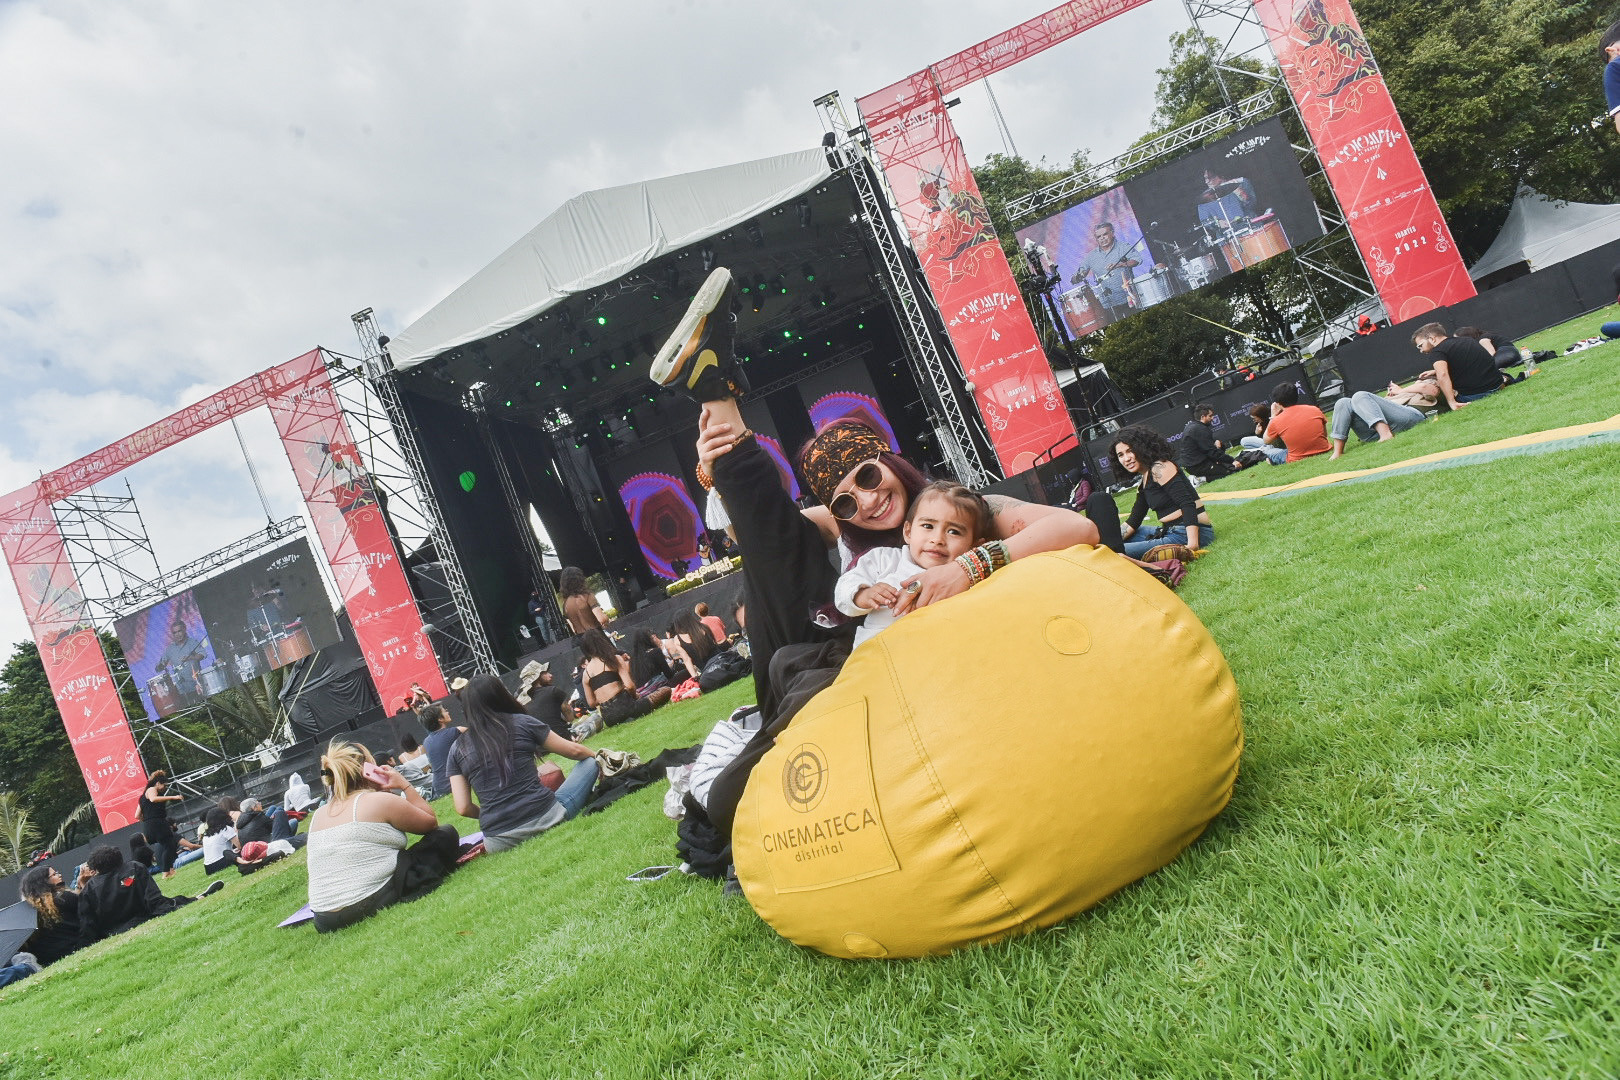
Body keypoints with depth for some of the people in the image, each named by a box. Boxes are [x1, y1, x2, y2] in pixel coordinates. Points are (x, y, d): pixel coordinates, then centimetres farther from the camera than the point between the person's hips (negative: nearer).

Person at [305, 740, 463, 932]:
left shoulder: (317, 816, 12)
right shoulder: (379, 800, -7)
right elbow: (431, 823, 6)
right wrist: (405, 786, 10)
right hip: (373, 904, -7)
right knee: (446, 834, 4)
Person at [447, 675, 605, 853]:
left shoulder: (458, 749, 8)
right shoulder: (521, 723, 2)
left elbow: (463, 808, 3)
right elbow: (574, 751, 11)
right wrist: (596, 755, 32)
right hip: (545, 817, -3)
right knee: (590, 763, 17)